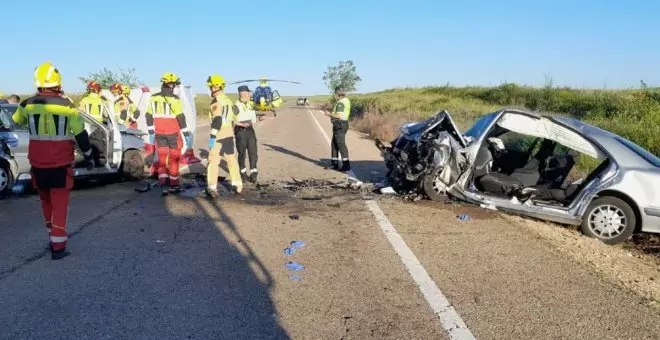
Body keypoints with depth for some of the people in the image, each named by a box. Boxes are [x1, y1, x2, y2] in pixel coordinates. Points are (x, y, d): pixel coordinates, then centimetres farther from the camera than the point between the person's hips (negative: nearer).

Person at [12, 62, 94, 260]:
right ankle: (57, 246, -2)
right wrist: (88, 156, 7)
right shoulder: (67, 106, -10)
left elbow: (15, 122, 20)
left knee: (45, 200, 21)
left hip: (38, 164, 3)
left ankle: (53, 235, 31)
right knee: (60, 204, 2)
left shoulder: (28, 104, -2)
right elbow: (81, 135, -5)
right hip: (61, 164, -3)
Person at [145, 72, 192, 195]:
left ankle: (163, 184, -3)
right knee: (174, 158, 8)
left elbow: (148, 116, 8)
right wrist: (187, 134, -10)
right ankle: (174, 185, 15)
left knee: (162, 158, 9)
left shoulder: (153, 98, 5)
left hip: (159, 133, 4)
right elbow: (181, 118, -14)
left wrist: (151, 133, 15)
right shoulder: (174, 99, -11)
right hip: (173, 133, -4)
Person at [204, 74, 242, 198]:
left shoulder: (216, 101, -14)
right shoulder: (228, 99, 10)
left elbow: (217, 120, -23)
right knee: (231, 160, 16)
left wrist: (212, 136, -26)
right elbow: (235, 111, 24)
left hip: (219, 135, -8)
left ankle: (212, 189, -3)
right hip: (229, 134, 8)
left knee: (213, 161, -2)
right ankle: (237, 185, 22)